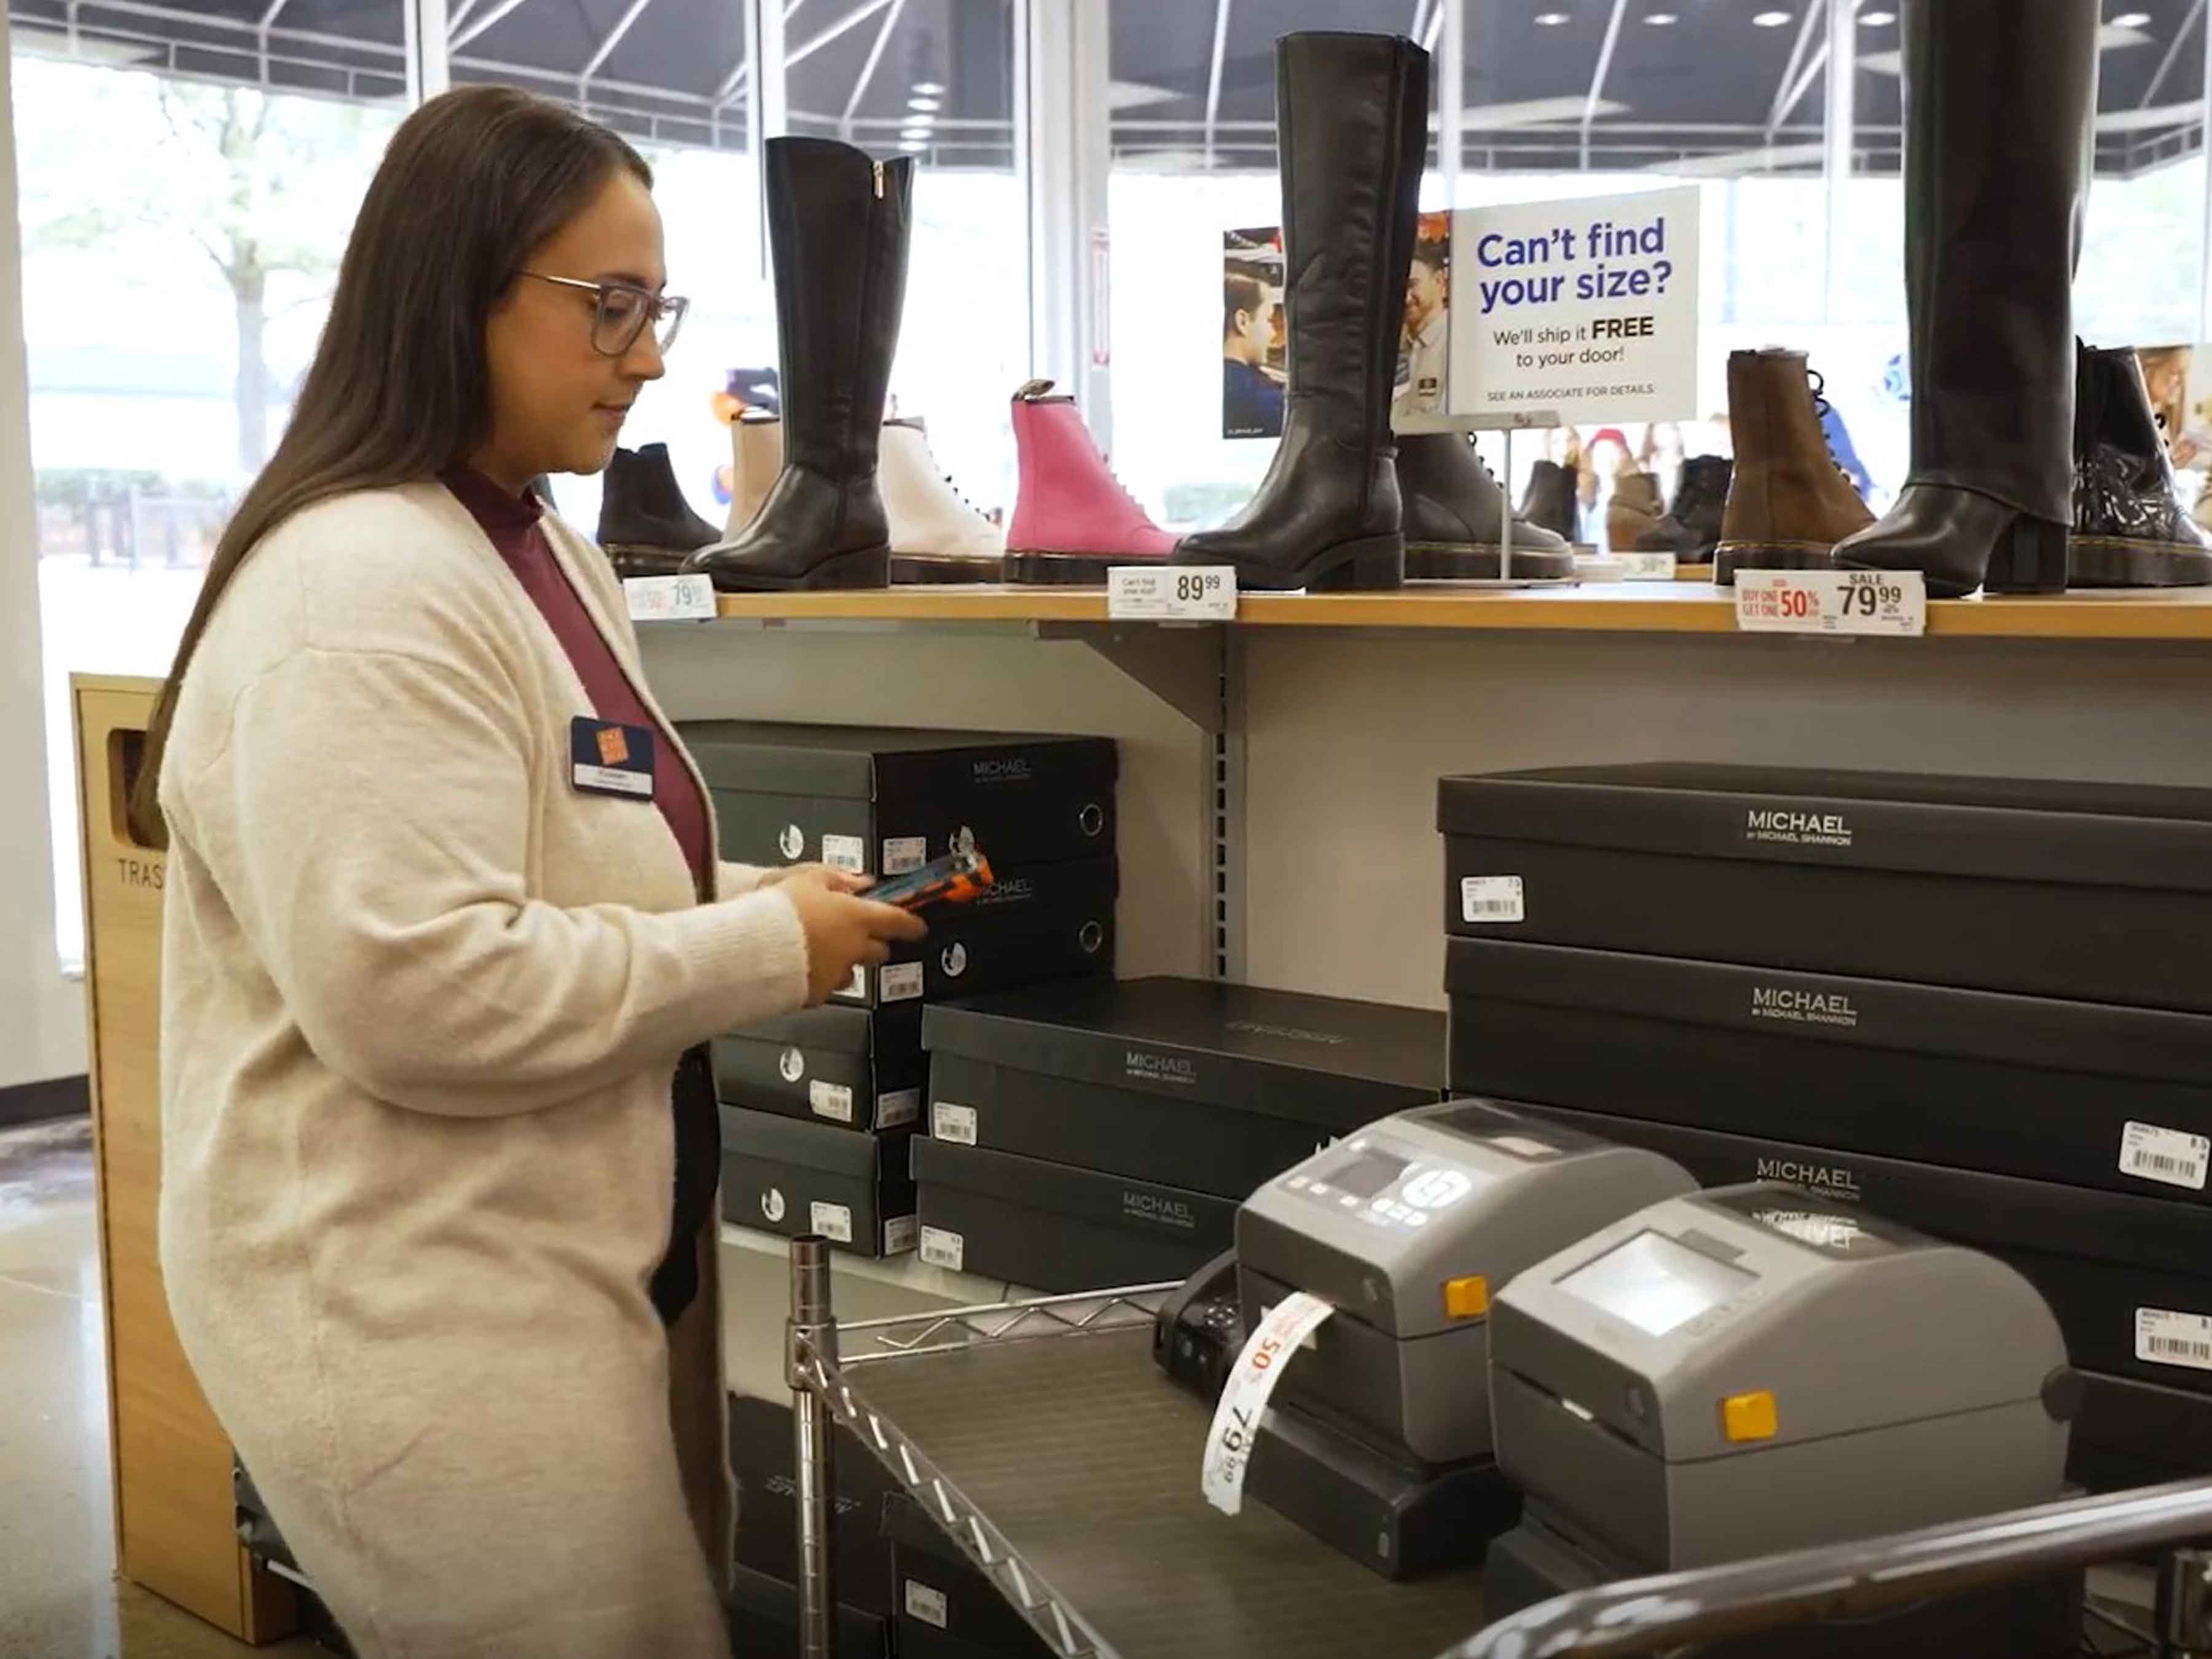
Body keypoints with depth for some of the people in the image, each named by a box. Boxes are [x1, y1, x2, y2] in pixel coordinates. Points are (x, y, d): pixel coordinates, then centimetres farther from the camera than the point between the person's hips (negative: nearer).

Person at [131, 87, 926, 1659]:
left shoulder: (546, 552, 10)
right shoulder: (361, 589, -22)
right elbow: (416, 992, -29)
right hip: (428, 1318, -10)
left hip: (568, 1274, 10)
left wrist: (778, 897, 3)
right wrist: (763, 949, -19)